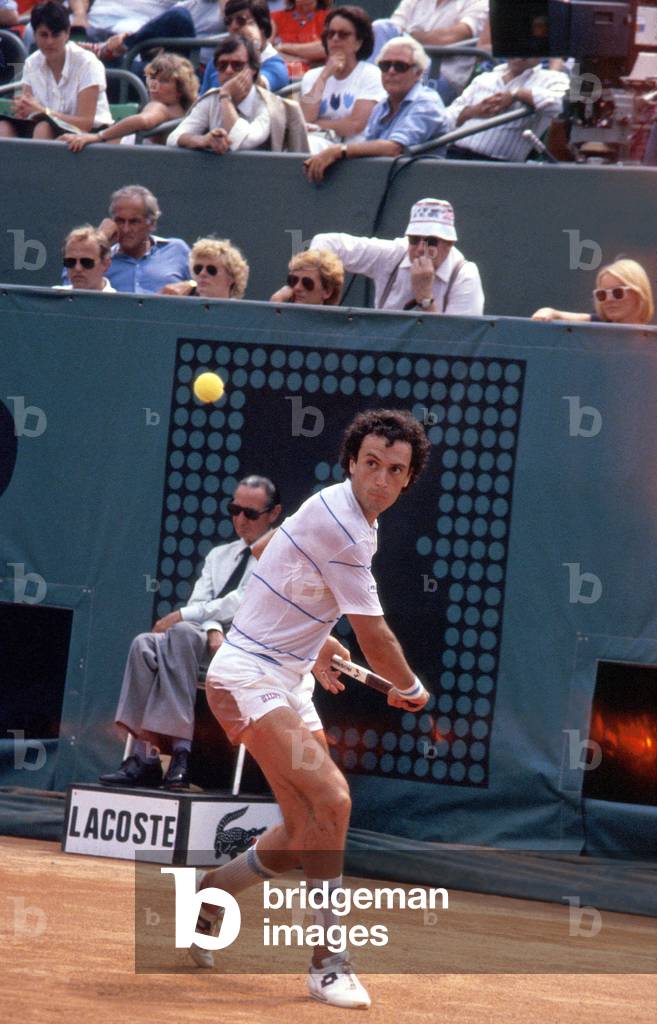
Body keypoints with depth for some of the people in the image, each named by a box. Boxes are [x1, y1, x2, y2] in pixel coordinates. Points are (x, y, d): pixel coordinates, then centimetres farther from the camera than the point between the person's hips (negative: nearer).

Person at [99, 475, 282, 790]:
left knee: (183, 632, -35)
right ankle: (144, 756, -33)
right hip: (206, 642, 6)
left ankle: (180, 749, -42)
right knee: (145, 645, -24)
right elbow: (200, 604, 12)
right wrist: (212, 629, -13)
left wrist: (183, 616, -11)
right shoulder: (218, 555, 25)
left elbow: (243, 602, -10)